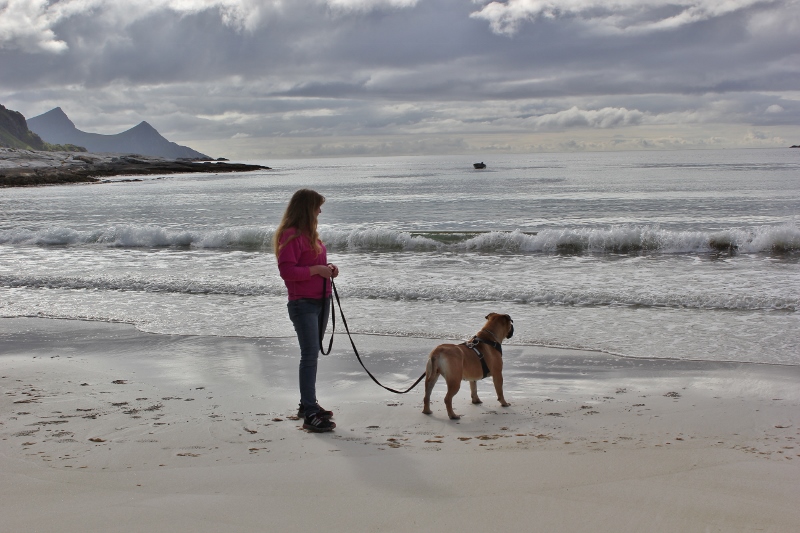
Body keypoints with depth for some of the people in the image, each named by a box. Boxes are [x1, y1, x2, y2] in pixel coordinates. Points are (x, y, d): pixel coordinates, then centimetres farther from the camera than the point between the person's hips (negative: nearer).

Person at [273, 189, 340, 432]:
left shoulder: (309, 233, 15)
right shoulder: (290, 235, -15)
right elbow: (287, 271, -23)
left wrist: (328, 268, 7)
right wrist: (316, 270, -20)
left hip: (321, 301, 10)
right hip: (303, 304, -10)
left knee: (312, 353, 15)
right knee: (310, 355, -13)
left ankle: (308, 404, 25)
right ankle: (310, 414, -13)